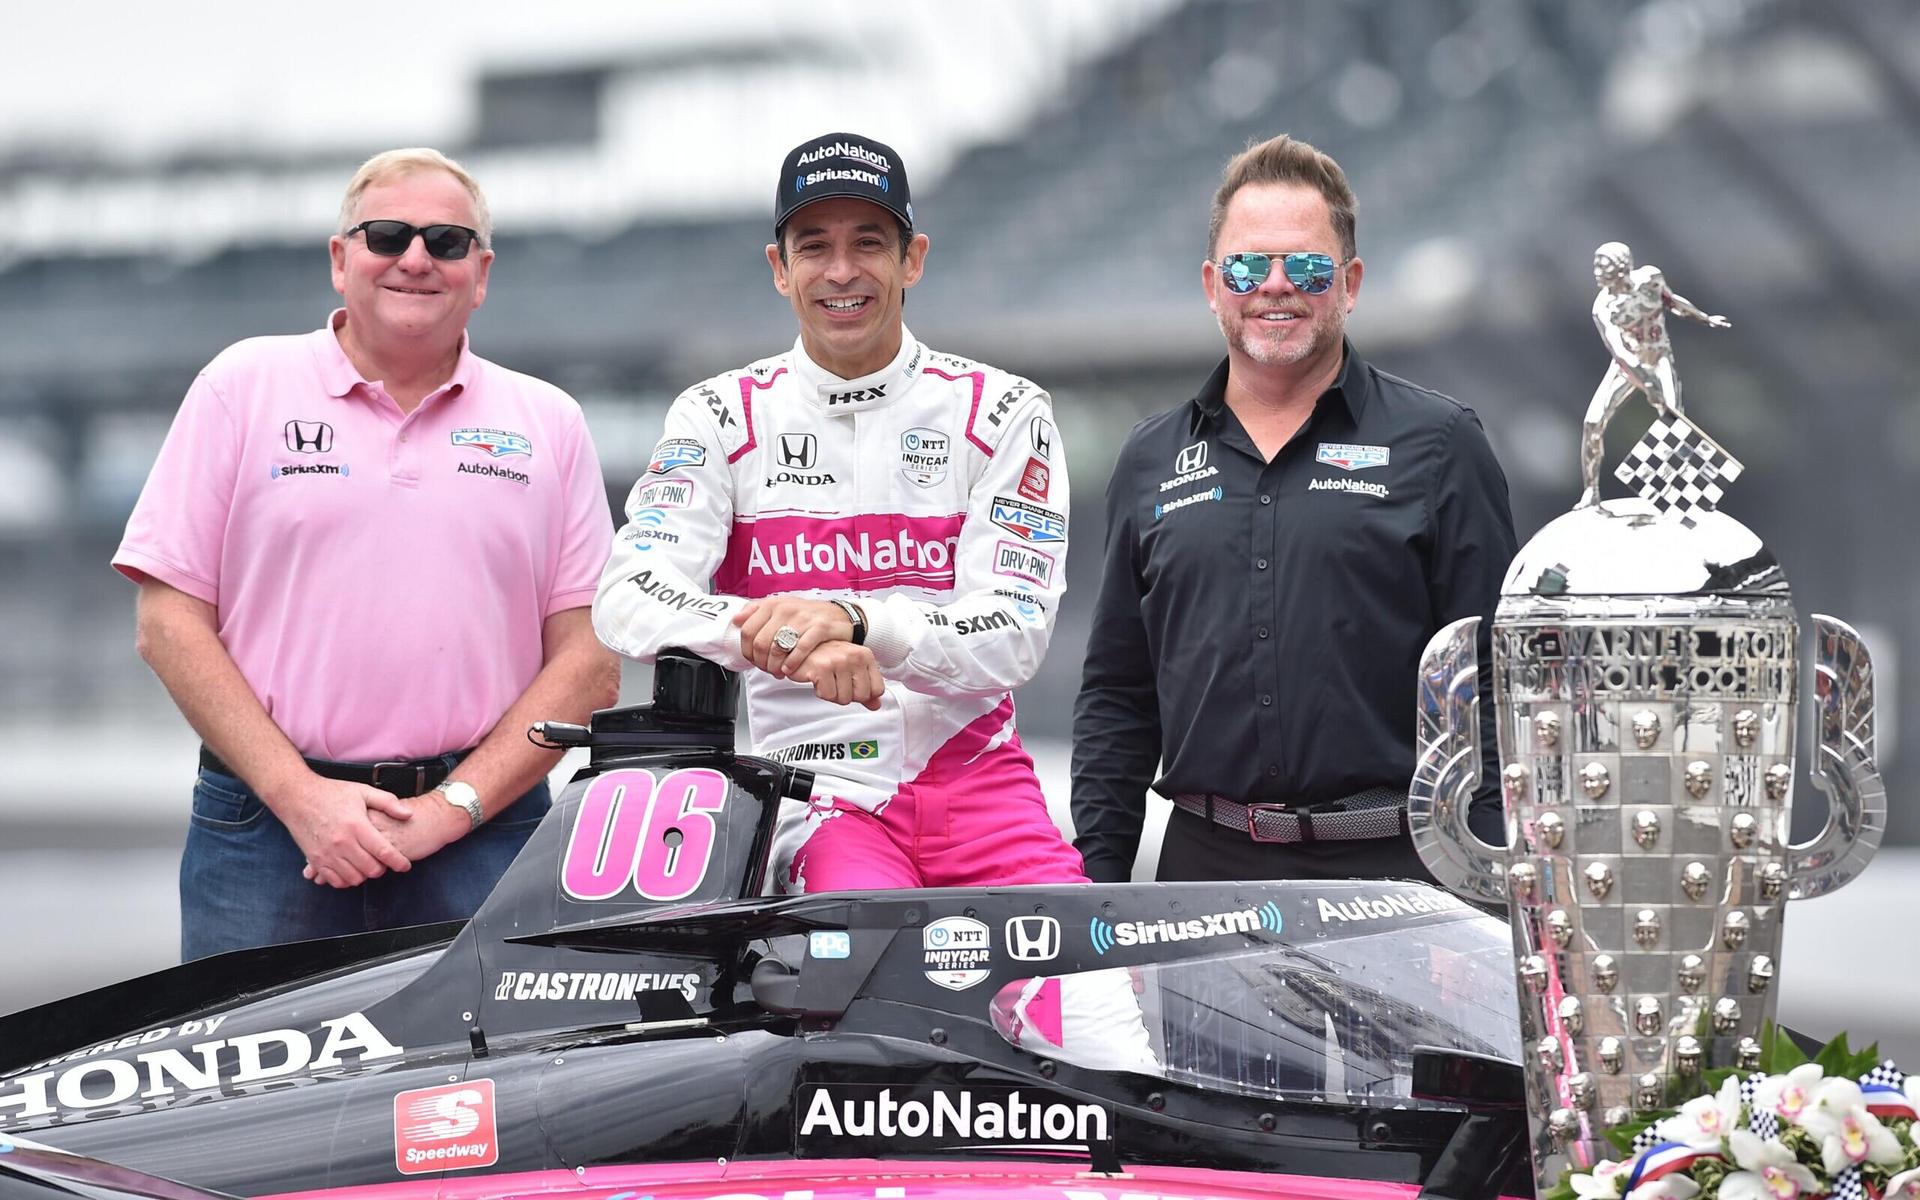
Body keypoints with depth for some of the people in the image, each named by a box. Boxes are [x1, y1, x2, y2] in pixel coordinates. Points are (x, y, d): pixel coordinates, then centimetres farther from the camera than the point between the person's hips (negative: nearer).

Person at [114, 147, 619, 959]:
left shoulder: (549, 423, 11)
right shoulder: (244, 386, 8)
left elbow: (589, 663, 6)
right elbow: (170, 622, 2)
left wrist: (451, 810, -7)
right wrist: (301, 797, -8)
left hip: (478, 831, 1)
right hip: (267, 828, -1)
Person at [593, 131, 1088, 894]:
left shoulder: (1002, 411, 7)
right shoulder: (722, 416, 8)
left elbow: (1015, 633, -4)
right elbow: (627, 601, -7)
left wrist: (853, 620, -24)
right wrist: (788, 642, -28)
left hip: (974, 777, 2)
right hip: (819, 797, -2)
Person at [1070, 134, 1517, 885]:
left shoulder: (1438, 444, 2)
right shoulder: (1151, 461, 14)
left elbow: (1494, 690, -1)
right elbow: (1115, 696, 17)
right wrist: (1098, 880, 9)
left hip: (1392, 869, -3)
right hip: (1205, 864, 3)